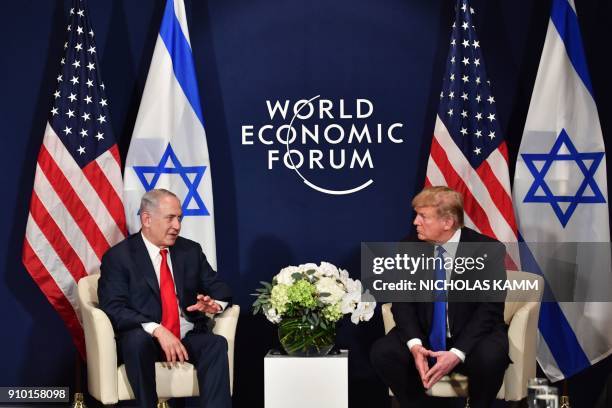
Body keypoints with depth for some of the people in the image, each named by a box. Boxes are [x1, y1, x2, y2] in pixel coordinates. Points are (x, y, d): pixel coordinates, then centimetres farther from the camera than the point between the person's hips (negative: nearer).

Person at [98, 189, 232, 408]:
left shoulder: (191, 250, 11)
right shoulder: (118, 256, -2)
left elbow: (220, 288, 13)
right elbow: (113, 308, -13)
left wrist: (214, 303, -13)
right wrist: (157, 330, -27)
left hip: (189, 338, 3)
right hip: (144, 341, -3)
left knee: (217, 343, -27)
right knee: (137, 338, -36)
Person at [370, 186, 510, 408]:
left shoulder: (488, 250, -12)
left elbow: (489, 309, -16)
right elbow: (403, 301, -2)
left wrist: (457, 353, -28)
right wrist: (415, 345, -21)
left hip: (472, 338, -3)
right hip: (424, 336, 3)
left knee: (489, 357, -35)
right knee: (382, 352, -23)